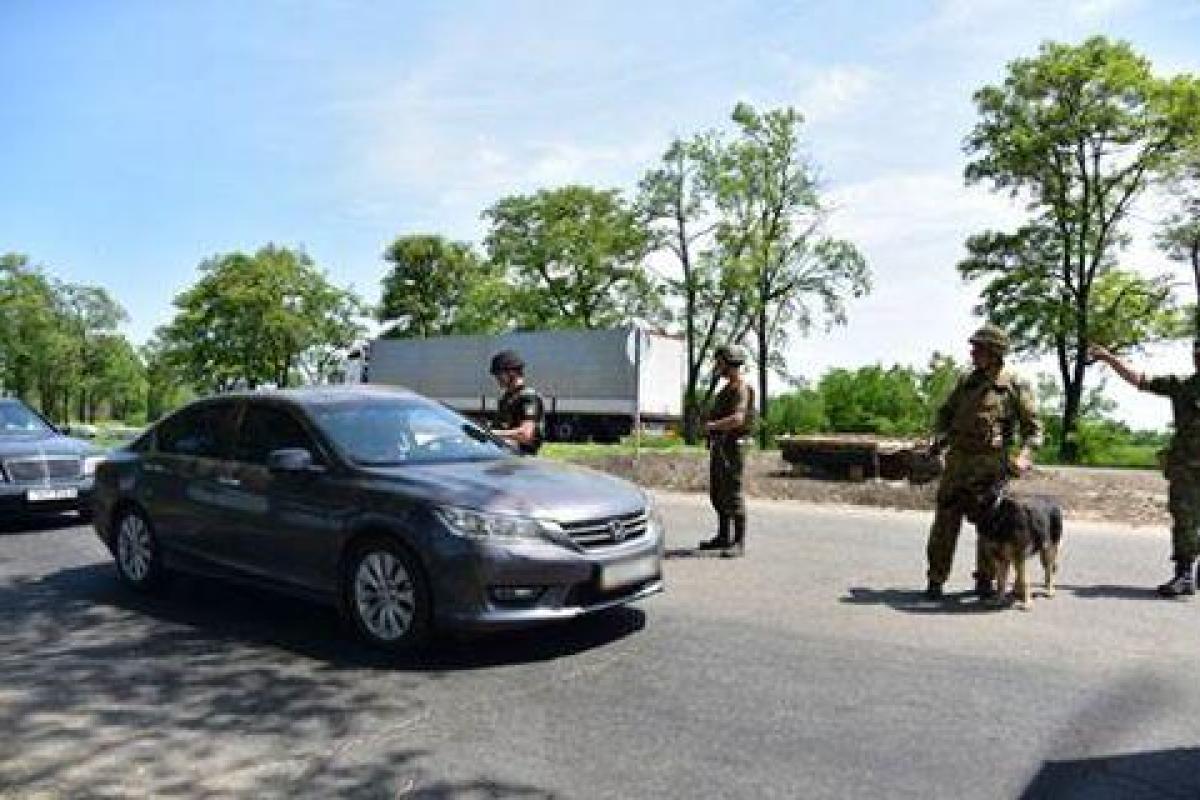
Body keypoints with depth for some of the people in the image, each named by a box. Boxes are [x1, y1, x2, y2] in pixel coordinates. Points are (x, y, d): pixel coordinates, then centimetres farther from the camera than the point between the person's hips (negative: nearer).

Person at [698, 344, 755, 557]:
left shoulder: (741, 388, -14)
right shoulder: (727, 387, 18)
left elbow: (737, 419, -27)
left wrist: (712, 425, -15)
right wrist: (711, 425, 13)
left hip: (730, 445, -10)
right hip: (718, 445, 10)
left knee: (732, 494, -7)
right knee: (717, 494, 15)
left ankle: (739, 542, -2)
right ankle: (723, 536, 26)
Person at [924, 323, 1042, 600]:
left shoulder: (1015, 386, -1)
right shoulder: (966, 381, 10)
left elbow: (1033, 428, -1)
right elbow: (945, 413, 19)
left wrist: (1024, 456, -17)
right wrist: (939, 439, 2)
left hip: (992, 462, -2)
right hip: (958, 458, 3)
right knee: (946, 520, 0)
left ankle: (985, 579, 21)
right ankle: (936, 579, 7)